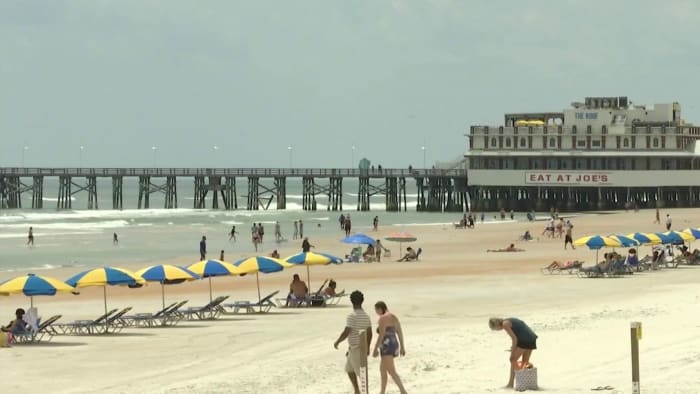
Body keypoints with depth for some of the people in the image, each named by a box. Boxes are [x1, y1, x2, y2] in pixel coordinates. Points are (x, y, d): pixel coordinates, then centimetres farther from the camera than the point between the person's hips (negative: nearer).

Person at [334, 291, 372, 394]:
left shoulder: (352, 316, -18)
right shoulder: (366, 316, 6)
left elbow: (346, 332, -21)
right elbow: (370, 333, 10)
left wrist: (337, 342, -6)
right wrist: (367, 348, 19)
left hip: (354, 348, -8)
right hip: (362, 347, 8)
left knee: (360, 372, -4)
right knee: (349, 369, 21)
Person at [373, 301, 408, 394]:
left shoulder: (383, 318, -14)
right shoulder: (394, 317, 13)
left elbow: (381, 335, -19)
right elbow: (400, 333, 15)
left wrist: (375, 349, -16)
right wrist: (402, 347, 20)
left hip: (387, 347, -10)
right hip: (394, 345, 10)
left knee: (391, 372, -13)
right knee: (382, 369, 21)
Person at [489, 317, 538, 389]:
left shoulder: (505, 324, -4)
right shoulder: (510, 321, 23)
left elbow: (514, 338, -11)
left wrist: (512, 353, -6)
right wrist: (514, 346, 20)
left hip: (524, 340, -9)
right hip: (532, 338, 9)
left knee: (513, 360, 2)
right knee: (525, 362, 16)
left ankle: (511, 383, 4)